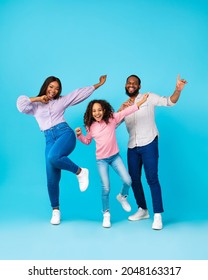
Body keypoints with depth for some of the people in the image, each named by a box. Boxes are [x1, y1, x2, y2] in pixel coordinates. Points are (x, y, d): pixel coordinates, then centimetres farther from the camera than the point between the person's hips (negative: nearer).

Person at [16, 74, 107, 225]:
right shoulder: (36, 105, 15)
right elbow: (21, 104, -2)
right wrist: (38, 99, 3)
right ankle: (55, 210, 12)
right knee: (52, 178, -4)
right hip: (49, 139, 2)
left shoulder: (62, 100, 15)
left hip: (65, 133, -2)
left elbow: (80, 93, 18)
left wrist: (99, 84, 21)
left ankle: (80, 171, -10)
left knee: (53, 158, -35)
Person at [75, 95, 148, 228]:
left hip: (115, 157, 1)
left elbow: (126, 111, -12)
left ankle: (122, 197, 27)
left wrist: (141, 101, -17)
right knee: (106, 188, -5)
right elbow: (87, 141, 14)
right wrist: (80, 135, -5)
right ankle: (106, 214, 16)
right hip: (101, 160, 0)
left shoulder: (112, 118, -7)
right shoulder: (91, 126, -1)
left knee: (127, 181, -8)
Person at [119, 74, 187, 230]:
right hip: (132, 147, 6)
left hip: (149, 144, -6)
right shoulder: (125, 105, 15)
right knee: (134, 179, 11)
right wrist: (121, 109, -12)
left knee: (152, 179, -11)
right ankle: (143, 210, 26)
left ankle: (158, 215, -5)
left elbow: (169, 102, -10)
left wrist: (178, 90, -29)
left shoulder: (149, 97, 1)